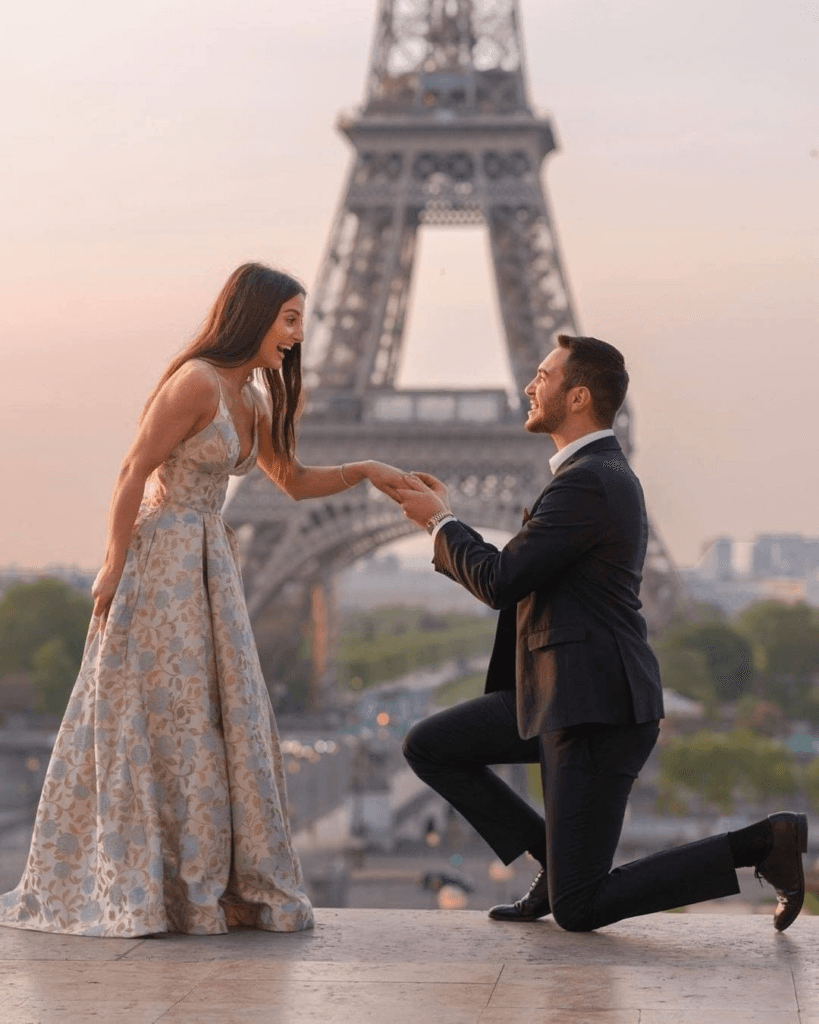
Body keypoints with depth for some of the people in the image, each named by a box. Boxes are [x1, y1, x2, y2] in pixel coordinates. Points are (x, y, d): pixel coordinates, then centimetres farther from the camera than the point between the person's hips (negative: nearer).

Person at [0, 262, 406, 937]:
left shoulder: (253, 399, 13)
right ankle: (138, 887, 5)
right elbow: (134, 474, -16)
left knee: (221, 720, 9)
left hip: (209, 570, 9)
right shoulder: (197, 381, -14)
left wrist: (364, 471, 11)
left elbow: (294, 482, 23)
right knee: (156, 719, -3)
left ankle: (212, 888, 16)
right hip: (161, 563, -9)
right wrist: (114, 568, -18)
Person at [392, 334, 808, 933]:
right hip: (566, 695, 10)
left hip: (597, 708, -10)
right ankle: (555, 861, 12)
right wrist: (446, 522, 15)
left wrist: (441, 522, -4)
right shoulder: (604, 474, 15)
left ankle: (763, 844, -4)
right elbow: (520, 579, 19)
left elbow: (500, 583, -19)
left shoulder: (586, 484, -18)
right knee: (428, 747, 12)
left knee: (578, 911, -7)